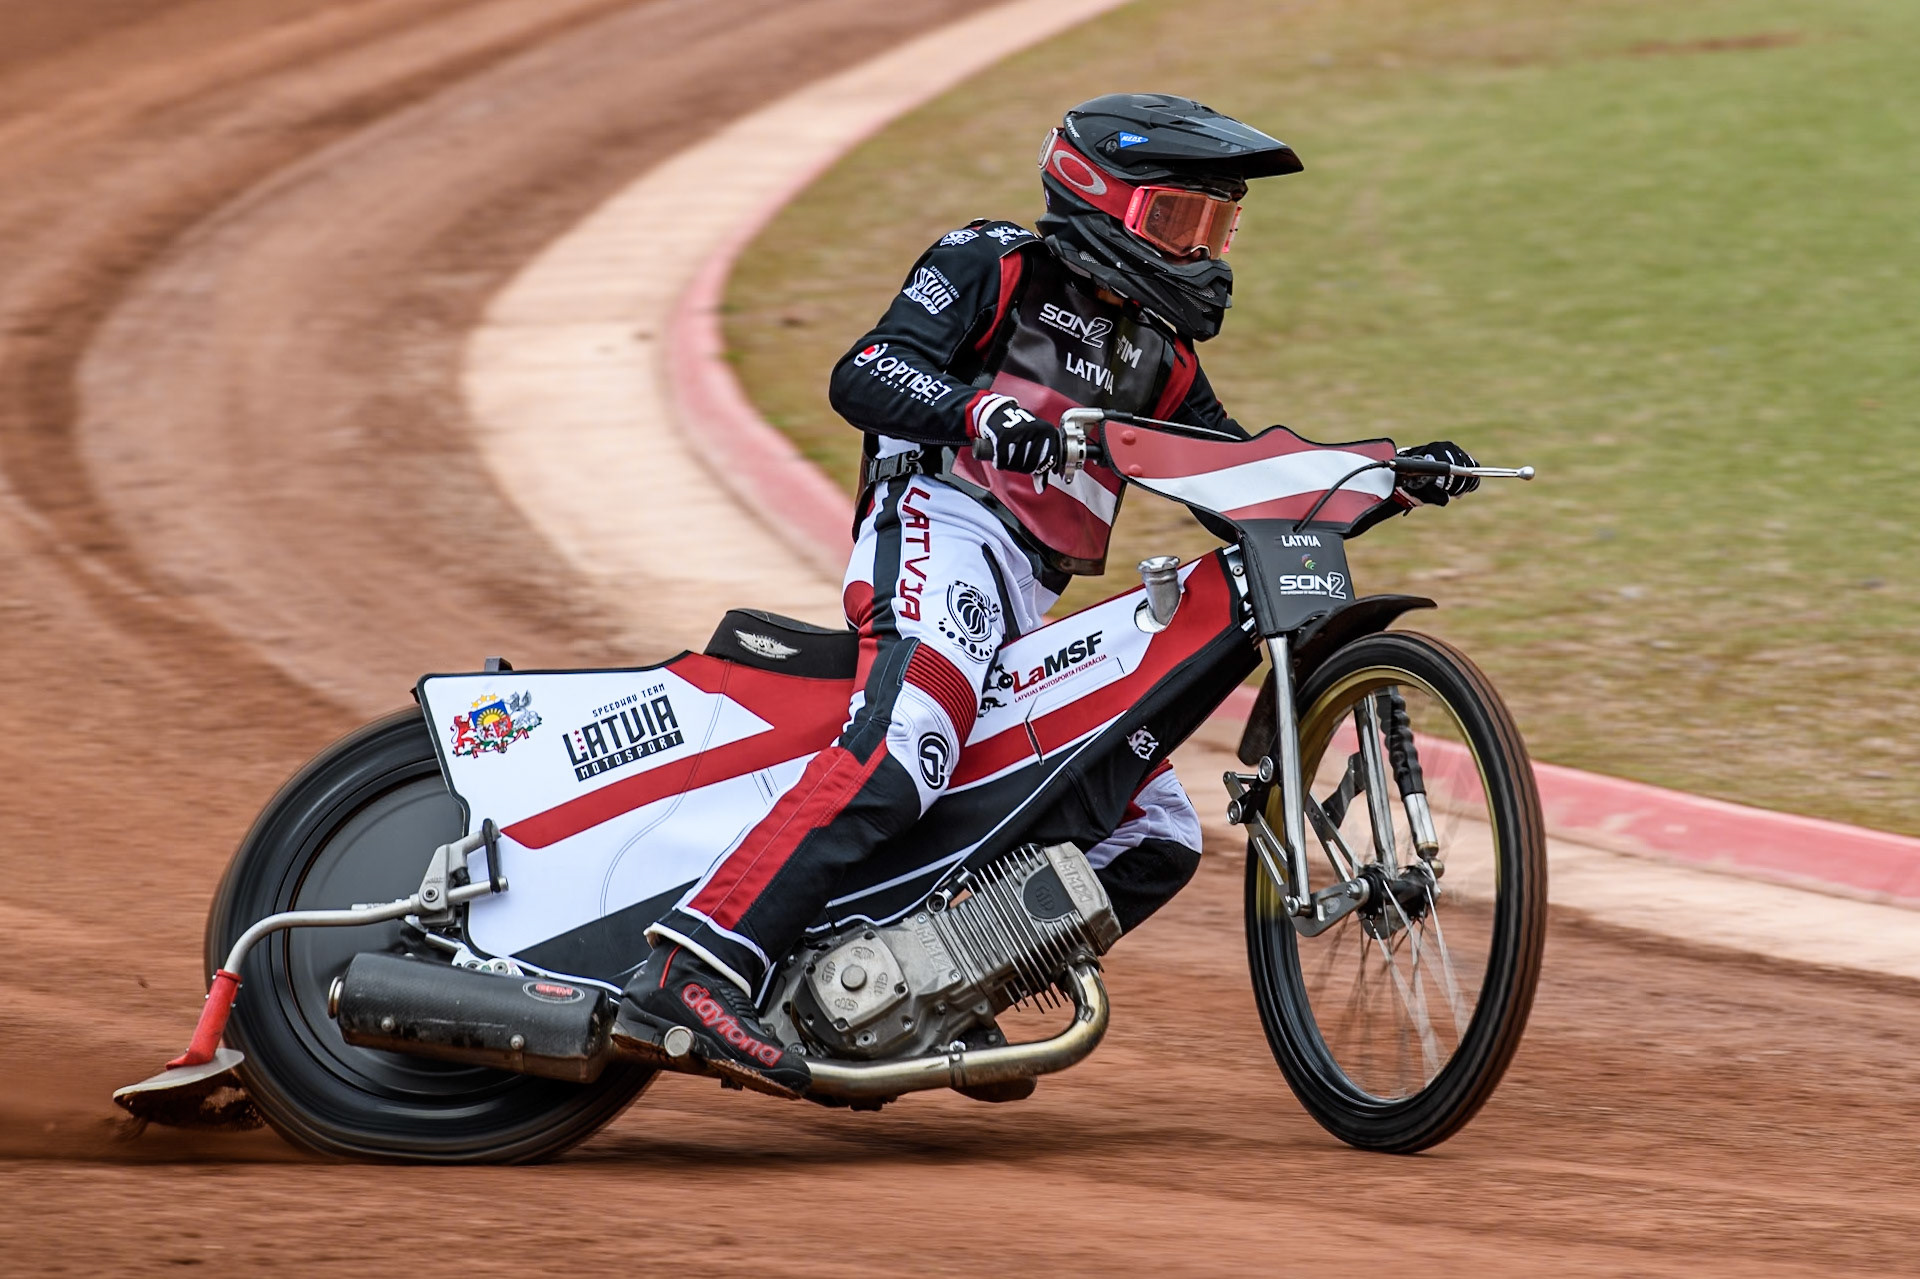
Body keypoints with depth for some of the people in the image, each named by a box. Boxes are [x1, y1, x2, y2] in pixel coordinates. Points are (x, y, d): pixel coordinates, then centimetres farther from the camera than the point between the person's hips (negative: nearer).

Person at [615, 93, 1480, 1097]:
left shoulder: (1155, 353, 26)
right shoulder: (995, 267, 3)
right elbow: (862, 375, -11)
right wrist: (978, 410, -30)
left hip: (1030, 614, 9)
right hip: (945, 528, -9)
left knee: (1157, 840, 6)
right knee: (901, 753, -35)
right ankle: (695, 970, -46)